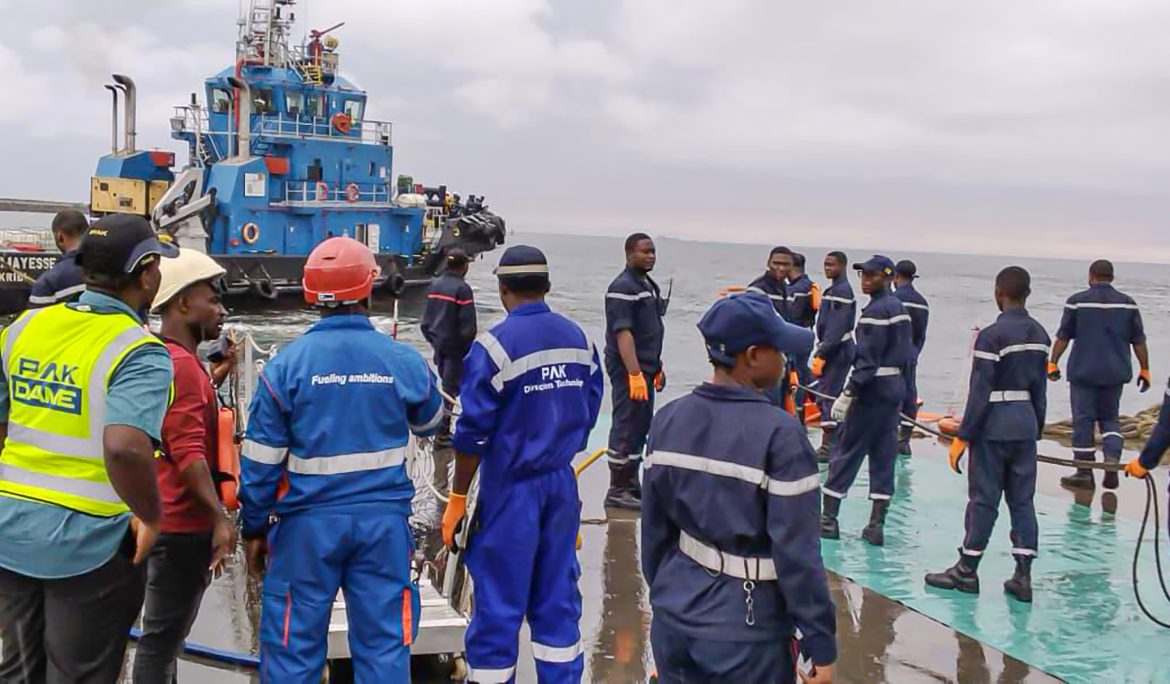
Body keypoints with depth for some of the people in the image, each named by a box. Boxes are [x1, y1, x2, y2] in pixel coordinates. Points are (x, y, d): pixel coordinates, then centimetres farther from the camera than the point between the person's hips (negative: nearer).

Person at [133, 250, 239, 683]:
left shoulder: (174, 359, 15)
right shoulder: (181, 364, -18)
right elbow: (188, 452, -24)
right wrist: (220, 517, -24)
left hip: (174, 520, 11)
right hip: (182, 523, -11)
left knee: (166, 633, 19)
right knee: (163, 636, -2)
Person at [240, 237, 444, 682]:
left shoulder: (287, 364, -8)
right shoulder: (404, 361, -4)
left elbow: (261, 460, -5)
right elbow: (429, 423, 16)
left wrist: (254, 528, 7)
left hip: (308, 522, -1)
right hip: (384, 519, 1)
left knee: (293, 645, 10)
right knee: (385, 644, 10)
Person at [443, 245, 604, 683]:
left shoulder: (495, 345, -15)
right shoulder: (579, 338, 2)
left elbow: (473, 434, -14)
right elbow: (589, 413, 8)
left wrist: (457, 499, -6)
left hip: (512, 488, -5)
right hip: (563, 483, 5)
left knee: (498, 603, 4)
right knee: (557, 598, 14)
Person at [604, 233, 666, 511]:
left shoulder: (649, 285, 16)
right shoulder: (623, 287, -14)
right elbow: (623, 333, -21)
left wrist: (657, 367, 23)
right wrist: (635, 373, -26)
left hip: (645, 367, 10)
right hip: (628, 369, -10)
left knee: (641, 426, 15)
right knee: (627, 427, -5)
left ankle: (631, 484, 25)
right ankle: (617, 490, 2)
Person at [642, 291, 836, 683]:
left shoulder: (670, 419, -2)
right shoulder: (779, 435, -19)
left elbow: (655, 527, 6)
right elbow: (797, 554, -18)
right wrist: (821, 646, -9)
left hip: (675, 617, 5)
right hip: (745, 632, -5)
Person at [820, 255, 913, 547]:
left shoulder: (876, 310, -15)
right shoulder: (899, 308, 12)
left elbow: (867, 360, -20)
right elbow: (906, 353, 15)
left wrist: (848, 393, -19)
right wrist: (898, 381, 18)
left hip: (873, 389, -9)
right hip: (896, 386, 9)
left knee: (848, 451, 0)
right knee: (884, 455, 8)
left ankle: (828, 518, 6)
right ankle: (876, 525, 9)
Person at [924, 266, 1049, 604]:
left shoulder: (992, 335, -15)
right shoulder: (1040, 334, 7)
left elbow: (980, 392, -15)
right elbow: (1040, 389, 12)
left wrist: (963, 436, -10)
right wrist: (1036, 429, 20)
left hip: (994, 427, -6)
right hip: (1026, 426, 6)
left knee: (983, 499, 2)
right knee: (1022, 500, 10)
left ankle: (966, 571, 13)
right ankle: (1023, 576, 11)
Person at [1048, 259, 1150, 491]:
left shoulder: (1077, 301, -5)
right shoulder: (1127, 303, 2)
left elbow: (1063, 337, -4)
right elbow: (1138, 341, 5)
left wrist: (1053, 363, 4)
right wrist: (1145, 370, 11)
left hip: (1083, 371, -3)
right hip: (1115, 372, 3)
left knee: (1083, 420, 4)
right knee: (1110, 418, 17)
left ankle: (1084, 473, 9)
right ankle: (1112, 460, -4)